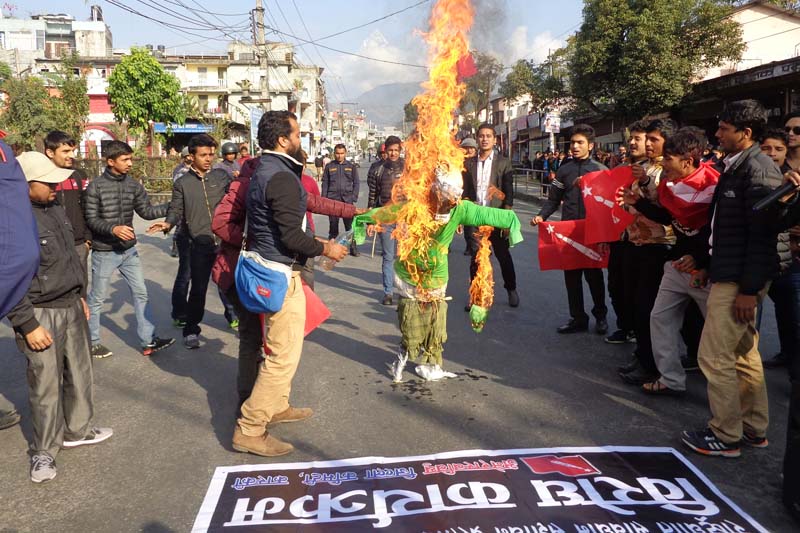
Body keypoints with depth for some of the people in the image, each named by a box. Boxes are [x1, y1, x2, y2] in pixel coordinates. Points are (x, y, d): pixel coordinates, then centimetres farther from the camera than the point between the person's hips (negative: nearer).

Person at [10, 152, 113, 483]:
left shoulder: (55, 208, 7)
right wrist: (28, 325, -17)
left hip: (71, 307, 8)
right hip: (41, 315, -8)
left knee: (79, 374, 17)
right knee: (46, 386, 2)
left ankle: (78, 430, 35)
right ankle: (43, 451, 20)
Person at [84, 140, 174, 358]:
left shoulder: (134, 185, 1)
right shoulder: (96, 186, -12)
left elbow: (146, 211, 4)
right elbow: (91, 220, -12)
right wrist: (113, 228, -27)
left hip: (129, 250, 5)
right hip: (104, 252, -5)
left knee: (140, 293, 6)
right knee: (97, 299, 8)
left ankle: (148, 340, 13)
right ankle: (92, 342, 23)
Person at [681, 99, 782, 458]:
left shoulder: (758, 169, -15)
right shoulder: (736, 166, 13)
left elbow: (763, 232, -19)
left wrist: (749, 289, -20)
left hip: (740, 279, -10)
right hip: (728, 272, 10)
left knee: (715, 357, -4)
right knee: (744, 354, 16)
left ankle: (726, 436, 10)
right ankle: (753, 429, 28)